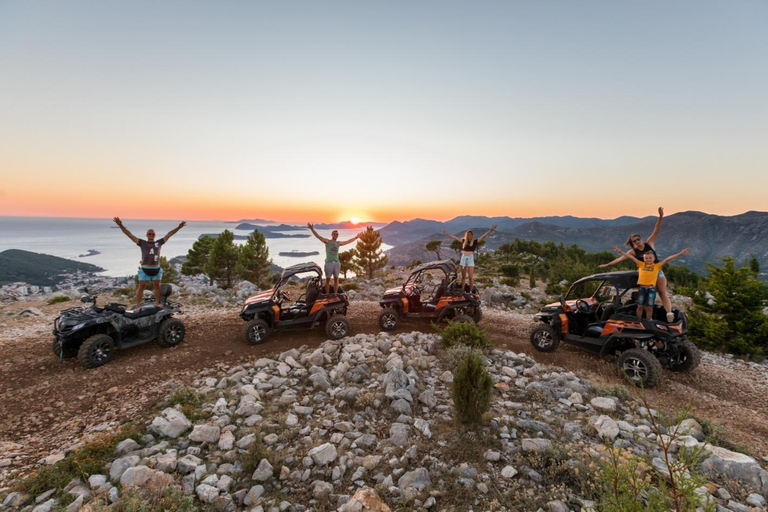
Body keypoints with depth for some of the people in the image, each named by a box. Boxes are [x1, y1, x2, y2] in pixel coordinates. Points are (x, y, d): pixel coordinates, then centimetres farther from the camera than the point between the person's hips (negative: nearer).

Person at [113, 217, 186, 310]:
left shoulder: (159, 242, 10)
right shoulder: (142, 243, 5)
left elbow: (169, 234, 8)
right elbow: (129, 234, -1)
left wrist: (179, 227, 2)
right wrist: (121, 225, -13)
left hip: (156, 269, 2)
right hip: (145, 269, -2)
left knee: (157, 286, 11)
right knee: (141, 287, -2)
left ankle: (157, 302, 26)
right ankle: (137, 306, 4)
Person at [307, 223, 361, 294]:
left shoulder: (338, 243, 15)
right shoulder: (327, 241, 3)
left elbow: (348, 241, 27)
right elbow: (318, 236, -8)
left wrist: (356, 237, 33)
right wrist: (312, 229, -20)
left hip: (337, 263, 4)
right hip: (329, 263, -4)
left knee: (336, 279, 6)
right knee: (328, 279, 1)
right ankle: (327, 294, 5)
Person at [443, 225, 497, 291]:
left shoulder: (475, 241, 1)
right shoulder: (464, 241, 9)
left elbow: (483, 236, -7)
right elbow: (455, 238, 18)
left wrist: (490, 230, -17)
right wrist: (448, 234, 24)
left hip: (470, 258, -3)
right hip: (463, 258, 3)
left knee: (471, 277, -5)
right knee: (463, 276, 9)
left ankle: (471, 291, 0)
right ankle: (462, 290, 15)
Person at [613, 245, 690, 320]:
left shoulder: (657, 266, 6)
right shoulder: (641, 264, 7)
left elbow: (668, 259, -1)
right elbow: (631, 257, 4)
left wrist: (680, 254, -7)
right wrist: (620, 251, 0)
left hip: (651, 289, 0)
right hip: (642, 288, 0)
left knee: (649, 307, 3)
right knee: (640, 306, 4)